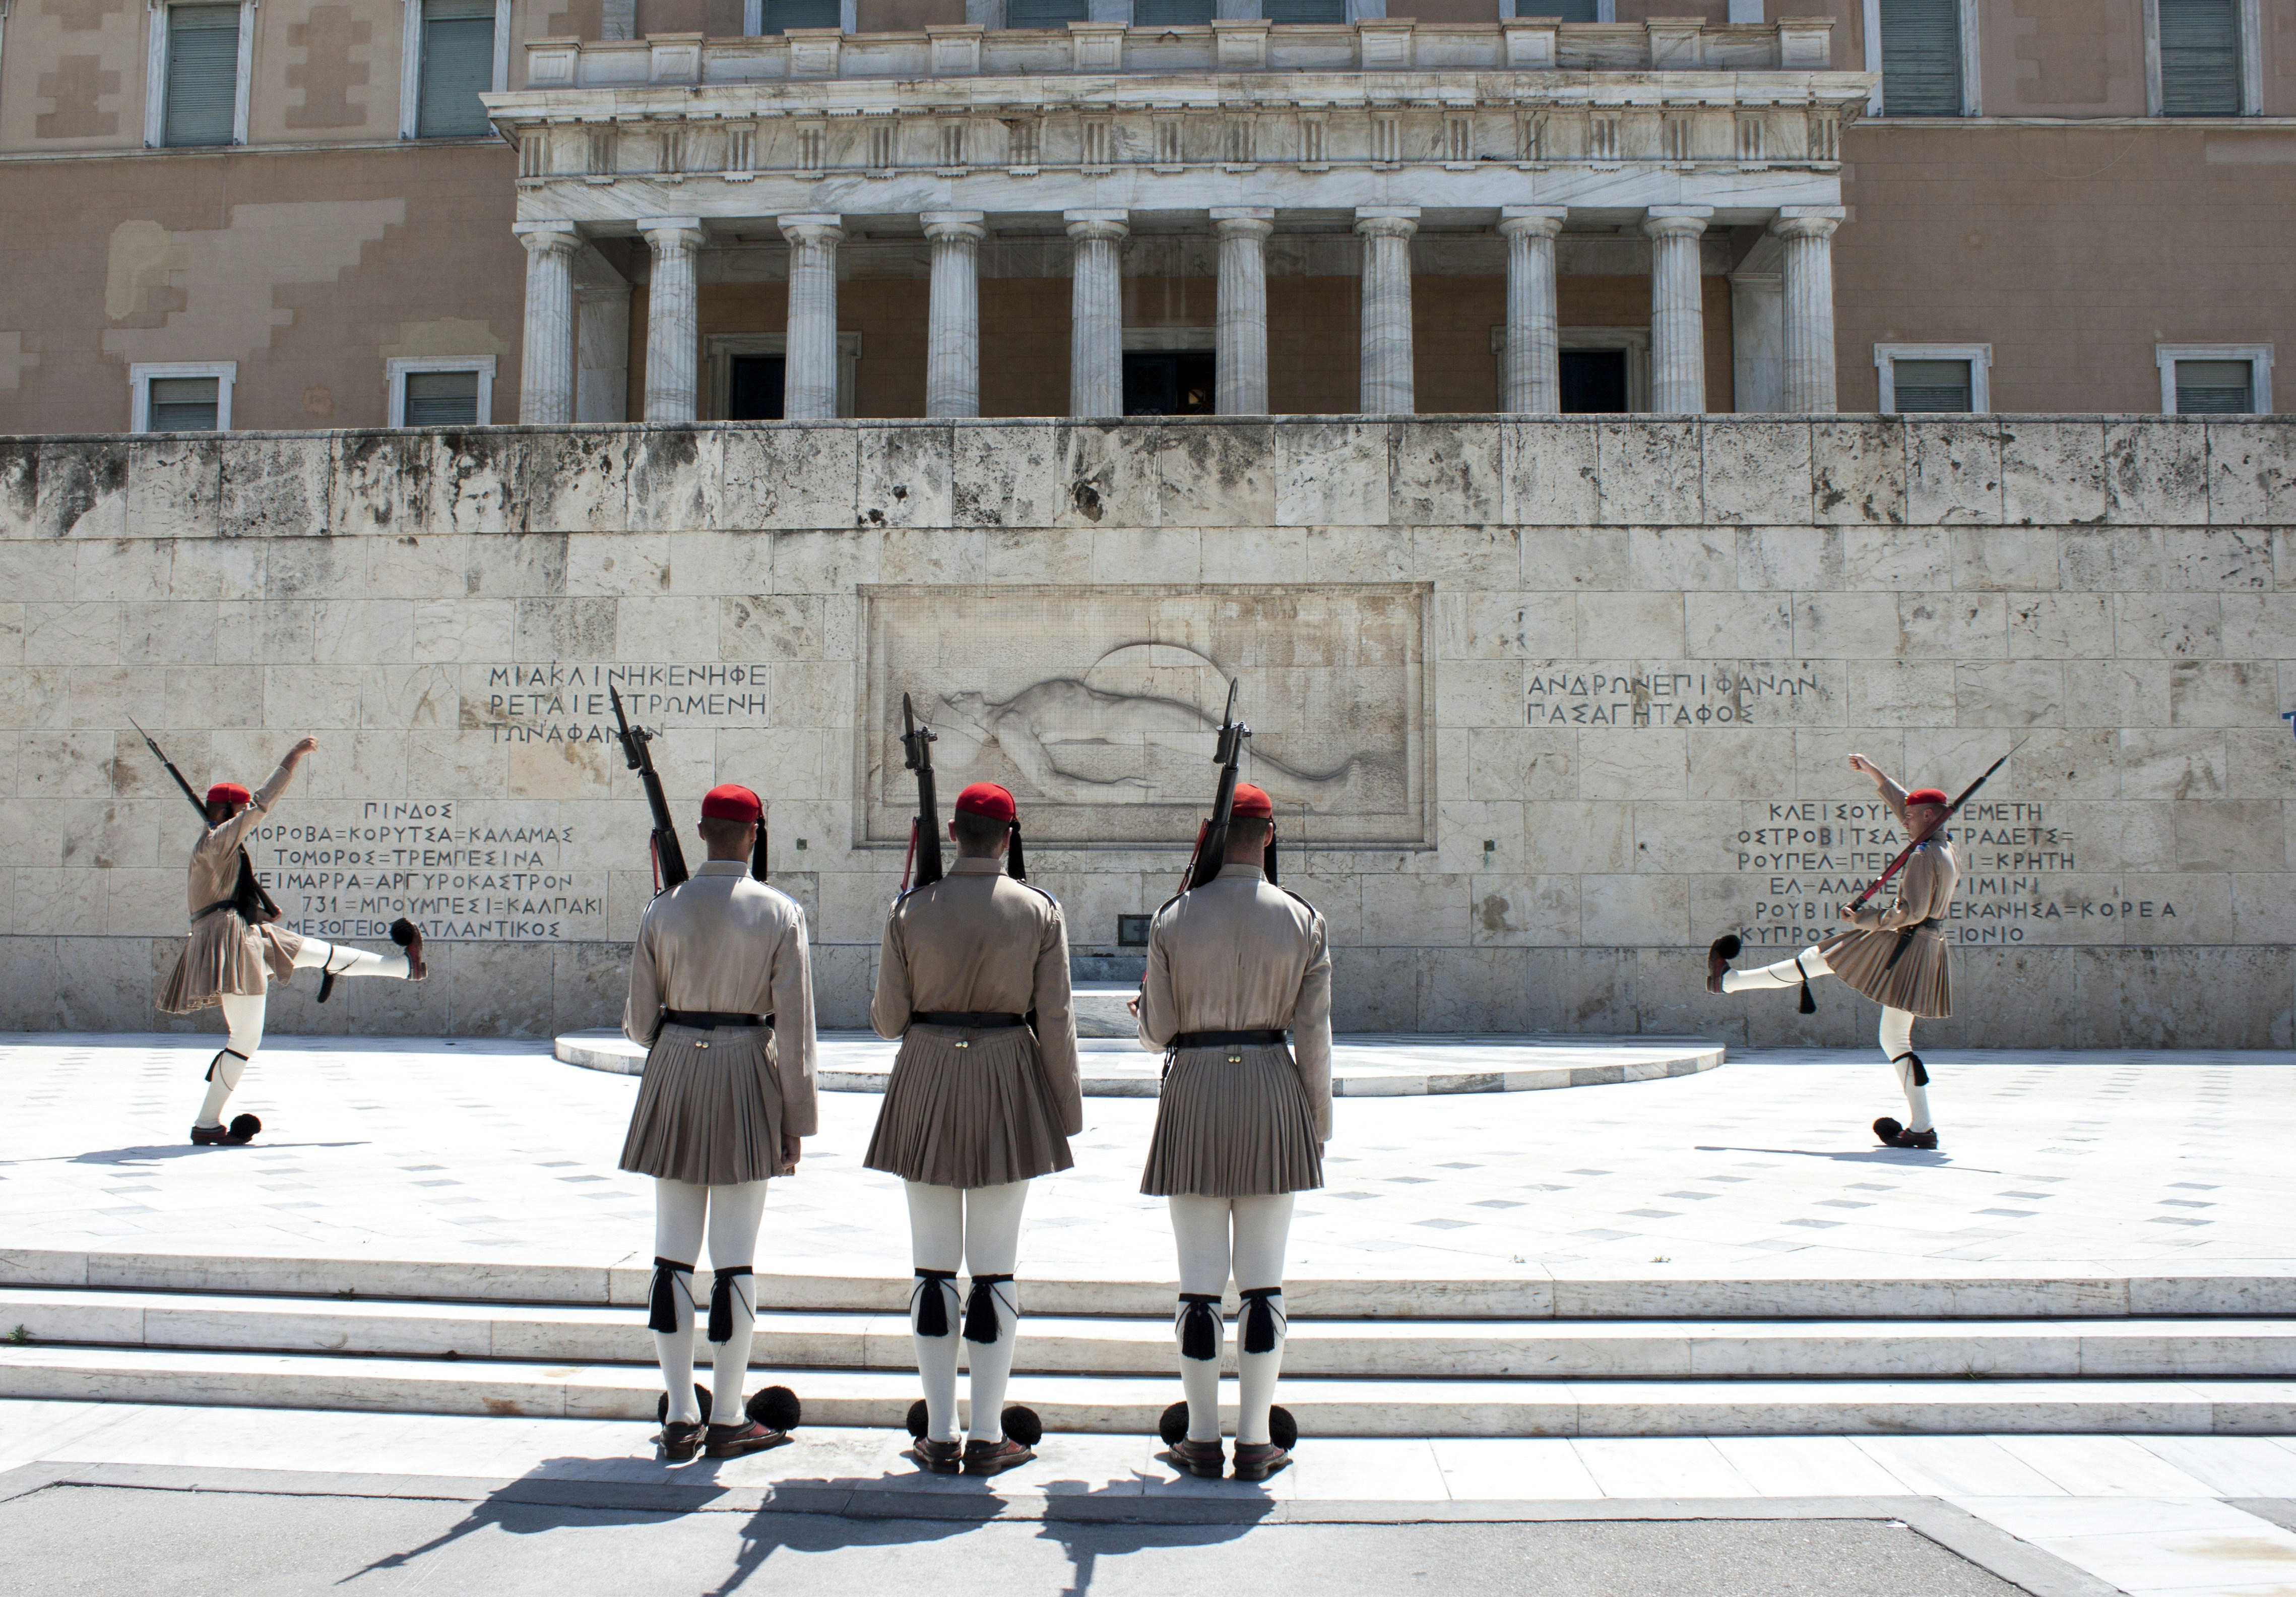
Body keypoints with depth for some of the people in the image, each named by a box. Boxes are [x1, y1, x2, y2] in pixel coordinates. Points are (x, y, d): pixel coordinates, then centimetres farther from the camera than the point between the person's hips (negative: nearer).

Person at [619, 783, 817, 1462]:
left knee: (674, 1251, 9)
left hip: (675, 1076, 3)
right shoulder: (780, 913, -6)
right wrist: (796, 1120, -2)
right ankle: (727, 1419, 11)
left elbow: (639, 1019, 3)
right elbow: (794, 1027, -8)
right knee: (735, 1257, 4)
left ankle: (681, 1418, 15)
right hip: (748, 1079, -2)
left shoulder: (662, 911, 1)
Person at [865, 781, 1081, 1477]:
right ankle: (986, 1438, 9)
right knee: (995, 1265, 5)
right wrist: (1068, 1108, 4)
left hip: (927, 1083, 1)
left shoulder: (911, 909, -3)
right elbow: (1055, 1022, -5)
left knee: (934, 1262, 8)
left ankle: (940, 1436, 13)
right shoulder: (1040, 910, -4)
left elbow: (889, 1019, -1)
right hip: (1007, 1082, -1)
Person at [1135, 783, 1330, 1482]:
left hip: (1194, 1094, -1)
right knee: (1263, 1278, 7)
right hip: (1273, 1092, 1)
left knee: (1200, 1278, 6)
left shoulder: (1173, 919, -4)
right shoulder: (1304, 921, -2)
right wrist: (1319, 1125, 8)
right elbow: (1315, 1036, -2)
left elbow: (1157, 1031, -2)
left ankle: (1203, 1440, 12)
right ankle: (1255, 1442, 11)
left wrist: (1146, 998, 21)